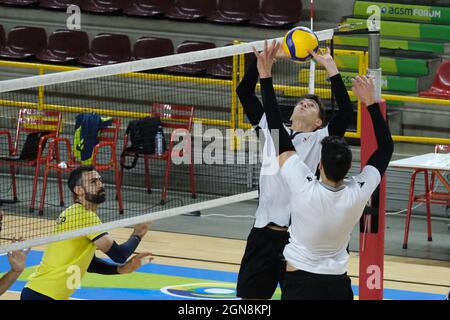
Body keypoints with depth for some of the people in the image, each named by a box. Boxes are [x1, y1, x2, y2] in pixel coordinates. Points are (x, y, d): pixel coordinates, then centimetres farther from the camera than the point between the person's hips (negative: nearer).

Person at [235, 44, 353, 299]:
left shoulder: (319, 140, 1)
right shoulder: (273, 130, 12)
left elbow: (346, 113, -14)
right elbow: (245, 92, 11)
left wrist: (330, 67, -13)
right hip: (264, 232, 4)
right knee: (247, 295, 7)